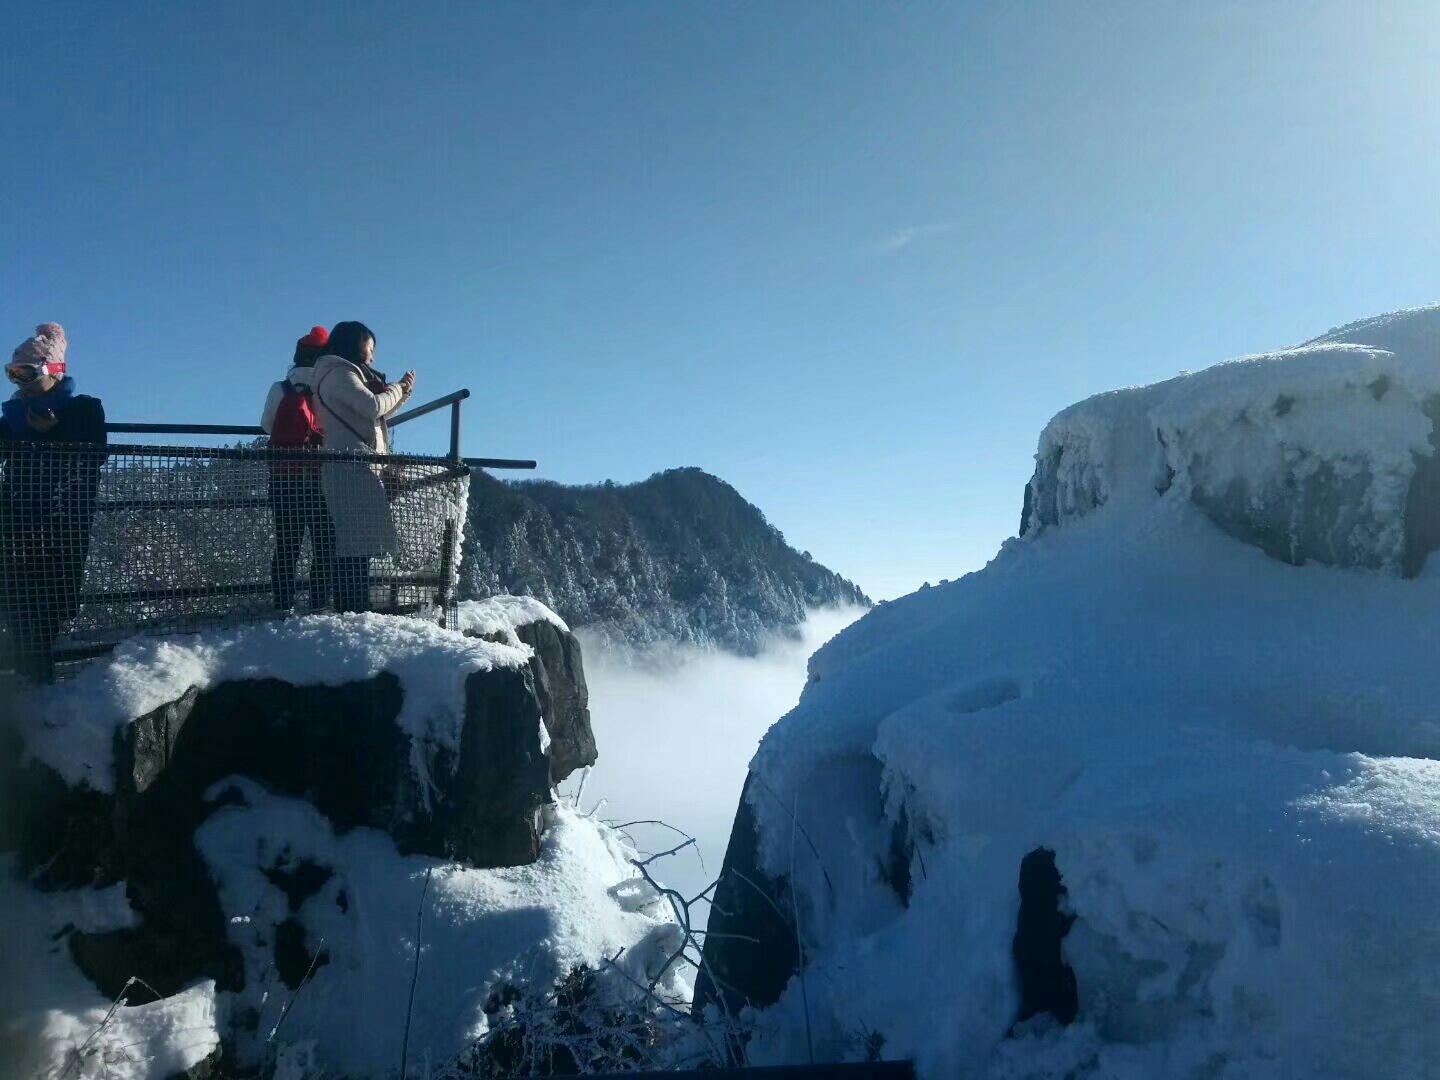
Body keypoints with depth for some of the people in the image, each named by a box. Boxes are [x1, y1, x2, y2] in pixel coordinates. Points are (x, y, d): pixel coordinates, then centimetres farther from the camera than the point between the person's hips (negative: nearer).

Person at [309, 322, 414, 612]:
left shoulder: (343, 374, 26)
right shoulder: (340, 373, -4)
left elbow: (373, 414, 25)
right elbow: (373, 406, -17)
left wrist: (401, 391, 16)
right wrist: (397, 388, 1)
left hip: (353, 467, 10)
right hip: (352, 466, -10)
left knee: (352, 544, 7)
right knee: (358, 543, -15)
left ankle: (350, 610, 8)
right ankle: (355, 611, -18)